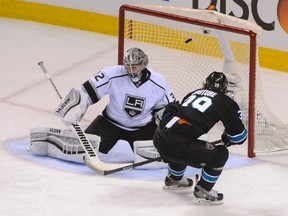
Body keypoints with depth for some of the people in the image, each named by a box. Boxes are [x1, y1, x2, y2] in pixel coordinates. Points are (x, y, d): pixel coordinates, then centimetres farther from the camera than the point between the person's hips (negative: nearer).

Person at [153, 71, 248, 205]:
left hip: (159, 138, 7)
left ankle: (173, 179, 53)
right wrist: (226, 140, 31)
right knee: (220, 154, 7)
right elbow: (240, 136, 9)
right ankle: (202, 191, 11)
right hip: (176, 143, -7)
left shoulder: (193, 93, 25)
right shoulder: (225, 102, 7)